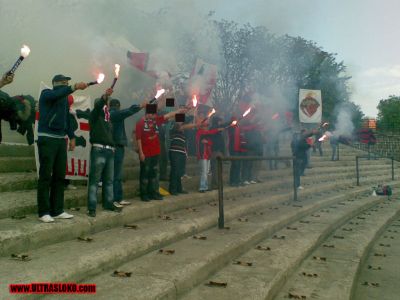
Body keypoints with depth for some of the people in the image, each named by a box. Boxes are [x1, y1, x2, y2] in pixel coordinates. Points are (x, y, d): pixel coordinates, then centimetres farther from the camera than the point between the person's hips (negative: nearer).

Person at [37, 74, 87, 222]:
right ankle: (44, 212, -2)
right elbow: (56, 94, -26)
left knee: (60, 175, 6)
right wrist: (74, 87, -37)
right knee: (45, 175, -6)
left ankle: (57, 210, 11)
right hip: (47, 139, -7)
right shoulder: (46, 94, -2)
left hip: (61, 139, 7)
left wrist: (72, 137, 15)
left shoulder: (65, 98, 17)